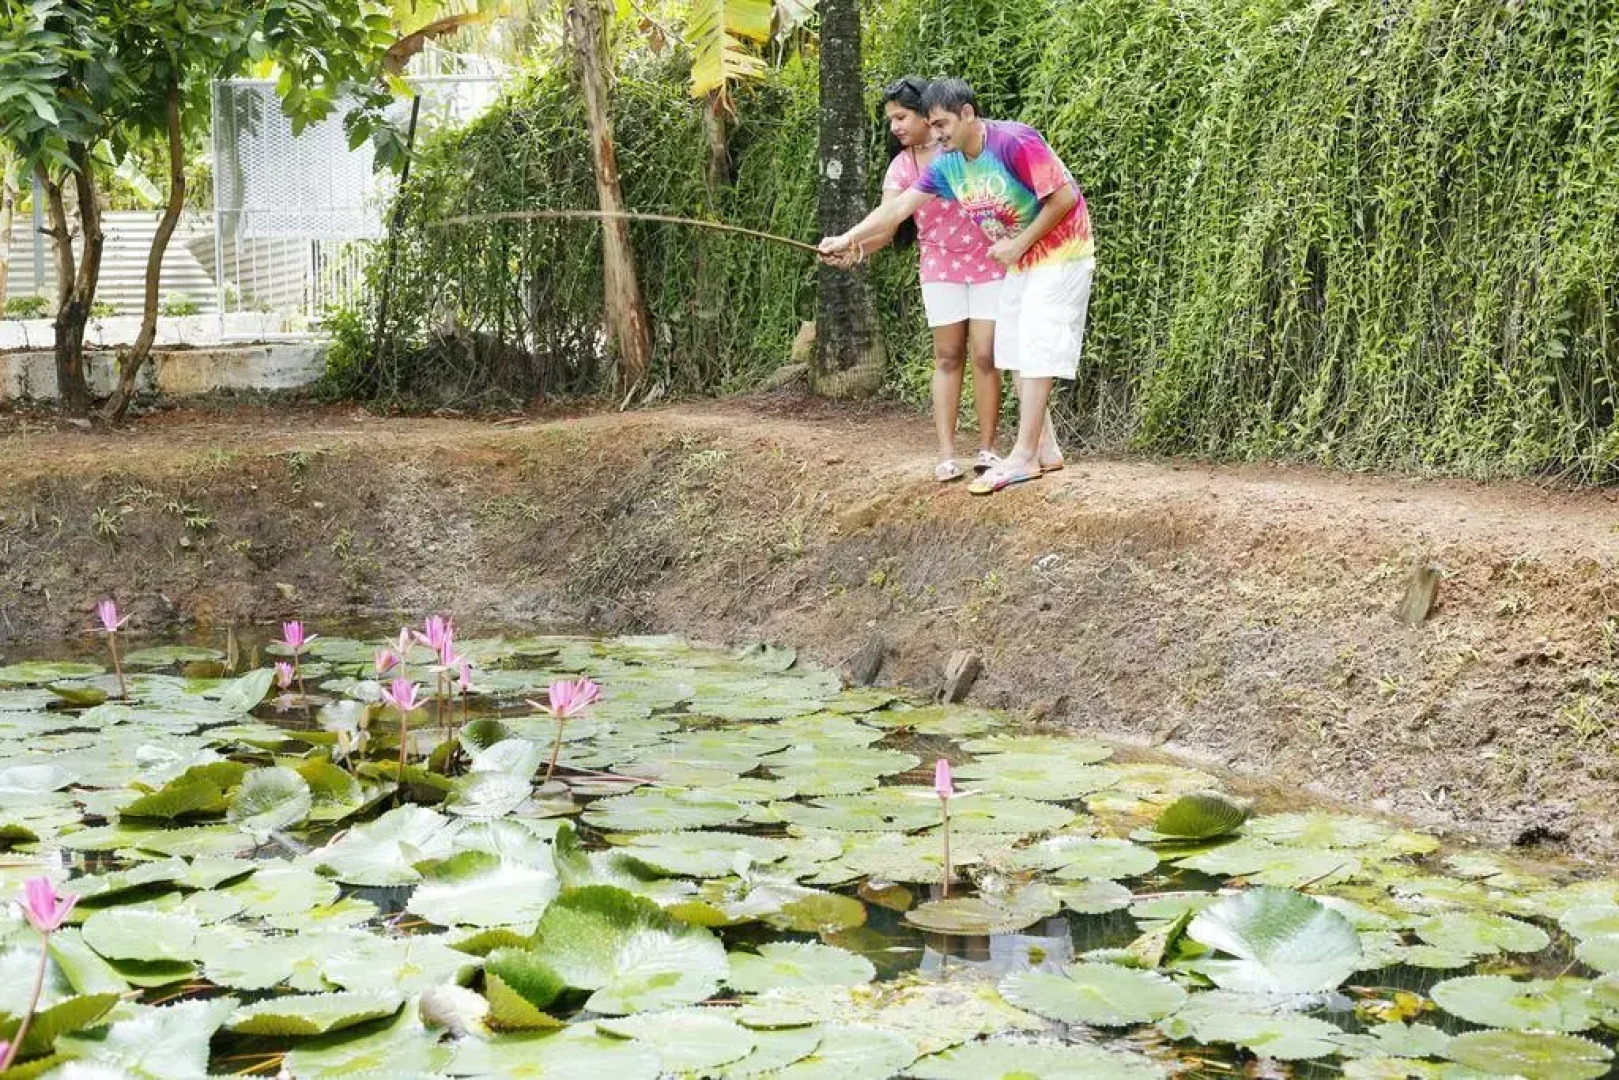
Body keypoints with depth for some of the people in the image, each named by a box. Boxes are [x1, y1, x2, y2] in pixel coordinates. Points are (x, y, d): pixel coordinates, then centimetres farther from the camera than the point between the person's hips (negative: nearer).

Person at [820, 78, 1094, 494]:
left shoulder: (1015, 142, -25)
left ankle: (1024, 455, -14)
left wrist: (1018, 244, -19)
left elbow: (1065, 197, -24)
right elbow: (900, 206, 0)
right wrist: (847, 239, -6)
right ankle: (1046, 449, 11)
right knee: (1017, 351, 7)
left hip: (1060, 253, -8)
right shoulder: (948, 164, -2)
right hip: (1021, 261, 8)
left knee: (1037, 348, -12)